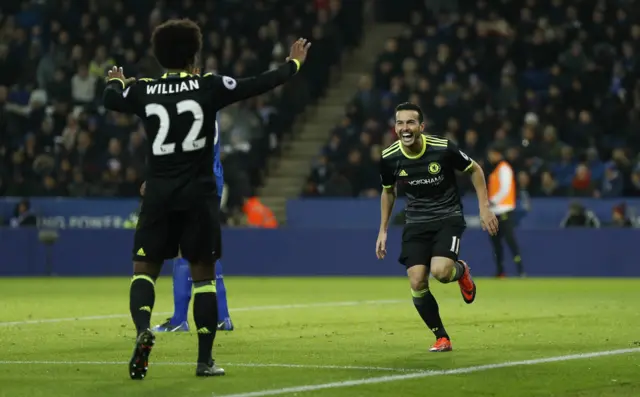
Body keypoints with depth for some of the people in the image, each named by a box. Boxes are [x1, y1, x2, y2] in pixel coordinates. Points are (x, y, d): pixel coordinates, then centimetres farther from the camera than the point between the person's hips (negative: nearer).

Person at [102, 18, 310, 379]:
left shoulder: (144, 91, 2)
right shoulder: (209, 87, -4)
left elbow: (110, 100, 22)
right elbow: (259, 85, 1)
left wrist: (117, 82, 46)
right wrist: (293, 64, 18)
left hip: (159, 194, 1)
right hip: (199, 194, -1)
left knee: (145, 269, 8)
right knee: (204, 273, 8)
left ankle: (143, 329, -22)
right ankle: (205, 359, 6)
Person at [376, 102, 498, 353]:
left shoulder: (443, 148, -18)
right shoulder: (389, 158, -9)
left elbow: (474, 170, 0)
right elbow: (388, 191, 12)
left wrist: (484, 208, -4)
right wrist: (383, 231, 12)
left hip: (448, 218, -3)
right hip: (415, 223, 3)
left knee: (440, 271, -26)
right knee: (417, 283, -13)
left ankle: (460, 271, 13)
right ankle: (442, 338, 7)